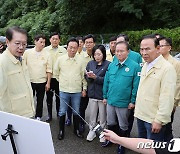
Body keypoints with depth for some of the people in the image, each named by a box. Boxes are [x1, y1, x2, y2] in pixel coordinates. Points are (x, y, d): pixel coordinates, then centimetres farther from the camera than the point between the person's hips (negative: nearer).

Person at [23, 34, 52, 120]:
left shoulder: (46, 55, -2)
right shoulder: (27, 52, -2)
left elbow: (49, 70, -2)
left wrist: (48, 83, -4)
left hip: (42, 82, 0)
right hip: (29, 81, 0)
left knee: (40, 100, 12)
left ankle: (38, 116, 28)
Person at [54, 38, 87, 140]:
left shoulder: (80, 61, 0)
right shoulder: (60, 59, -2)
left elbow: (83, 76, 6)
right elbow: (56, 73, 10)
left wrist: (84, 88, 5)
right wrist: (63, 81, 9)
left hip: (77, 91, 1)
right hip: (64, 90, -1)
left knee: (76, 112, 12)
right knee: (62, 112, 8)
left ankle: (77, 129, 29)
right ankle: (61, 130, 23)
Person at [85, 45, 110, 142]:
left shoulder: (108, 64, -10)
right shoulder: (90, 64, 5)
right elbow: (86, 78, 8)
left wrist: (95, 77, -19)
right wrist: (89, 76, -14)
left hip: (102, 94, -4)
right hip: (92, 93, 4)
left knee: (103, 115, 9)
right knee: (92, 114, 14)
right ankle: (92, 130, 32)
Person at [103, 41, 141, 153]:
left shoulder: (135, 66, -14)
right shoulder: (111, 65, 2)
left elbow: (136, 86, -13)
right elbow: (106, 82, 8)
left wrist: (133, 101, -13)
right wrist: (105, 96, 9)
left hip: (124, 102, -4)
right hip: (110, 101, 5)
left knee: (123, 126, 15)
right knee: (110, 123, 21)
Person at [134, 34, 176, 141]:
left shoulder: (167, 68, -17)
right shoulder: (145, 66, 10)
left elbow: (167, 98, -20)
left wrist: (159, 120, -19)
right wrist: (137, 109, 13)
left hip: (154, 120, -7)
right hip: (141, 116, 8)